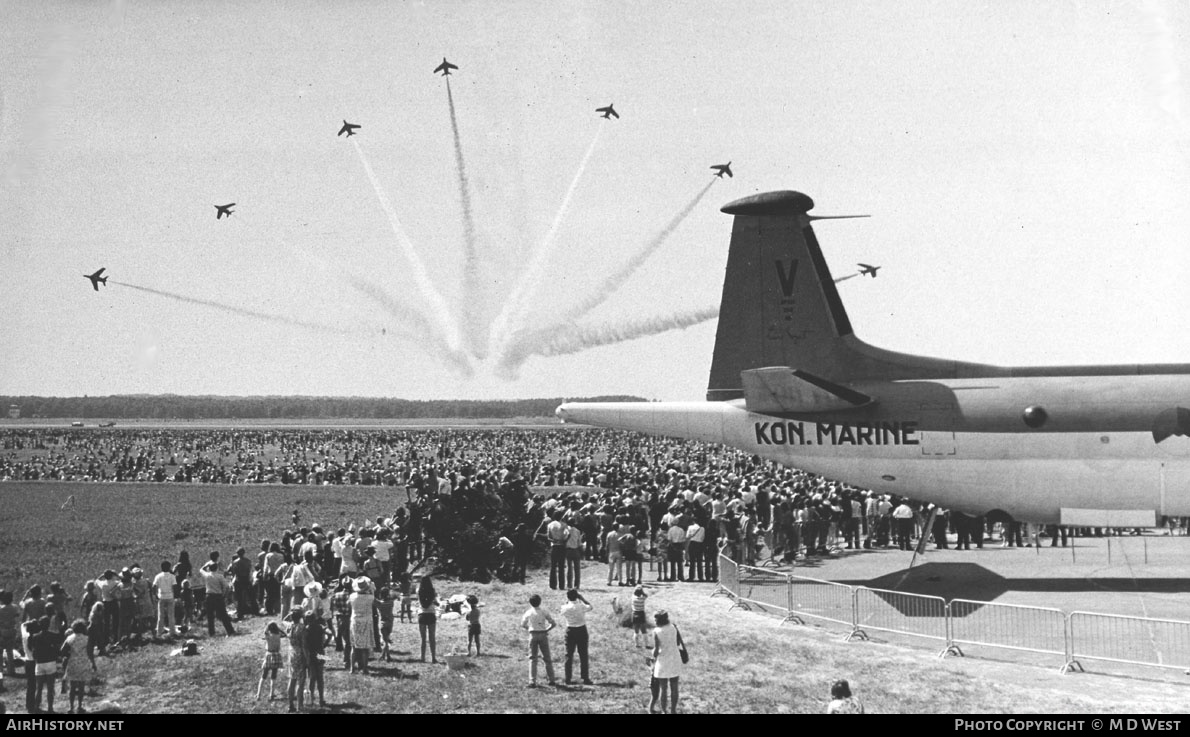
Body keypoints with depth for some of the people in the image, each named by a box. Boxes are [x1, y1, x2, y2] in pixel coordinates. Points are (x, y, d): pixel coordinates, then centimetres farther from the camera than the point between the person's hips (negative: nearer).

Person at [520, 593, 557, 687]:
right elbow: (553, 624, 0)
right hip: (543, 634, 0)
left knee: (532, 658, 4)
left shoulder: (528, 613, 2)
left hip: (533, 635, 0)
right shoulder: (544, 612, 0)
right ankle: (551, 680, 14)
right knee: (547, 658, 11)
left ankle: (532, 681, -5)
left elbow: (523, 625, 11)